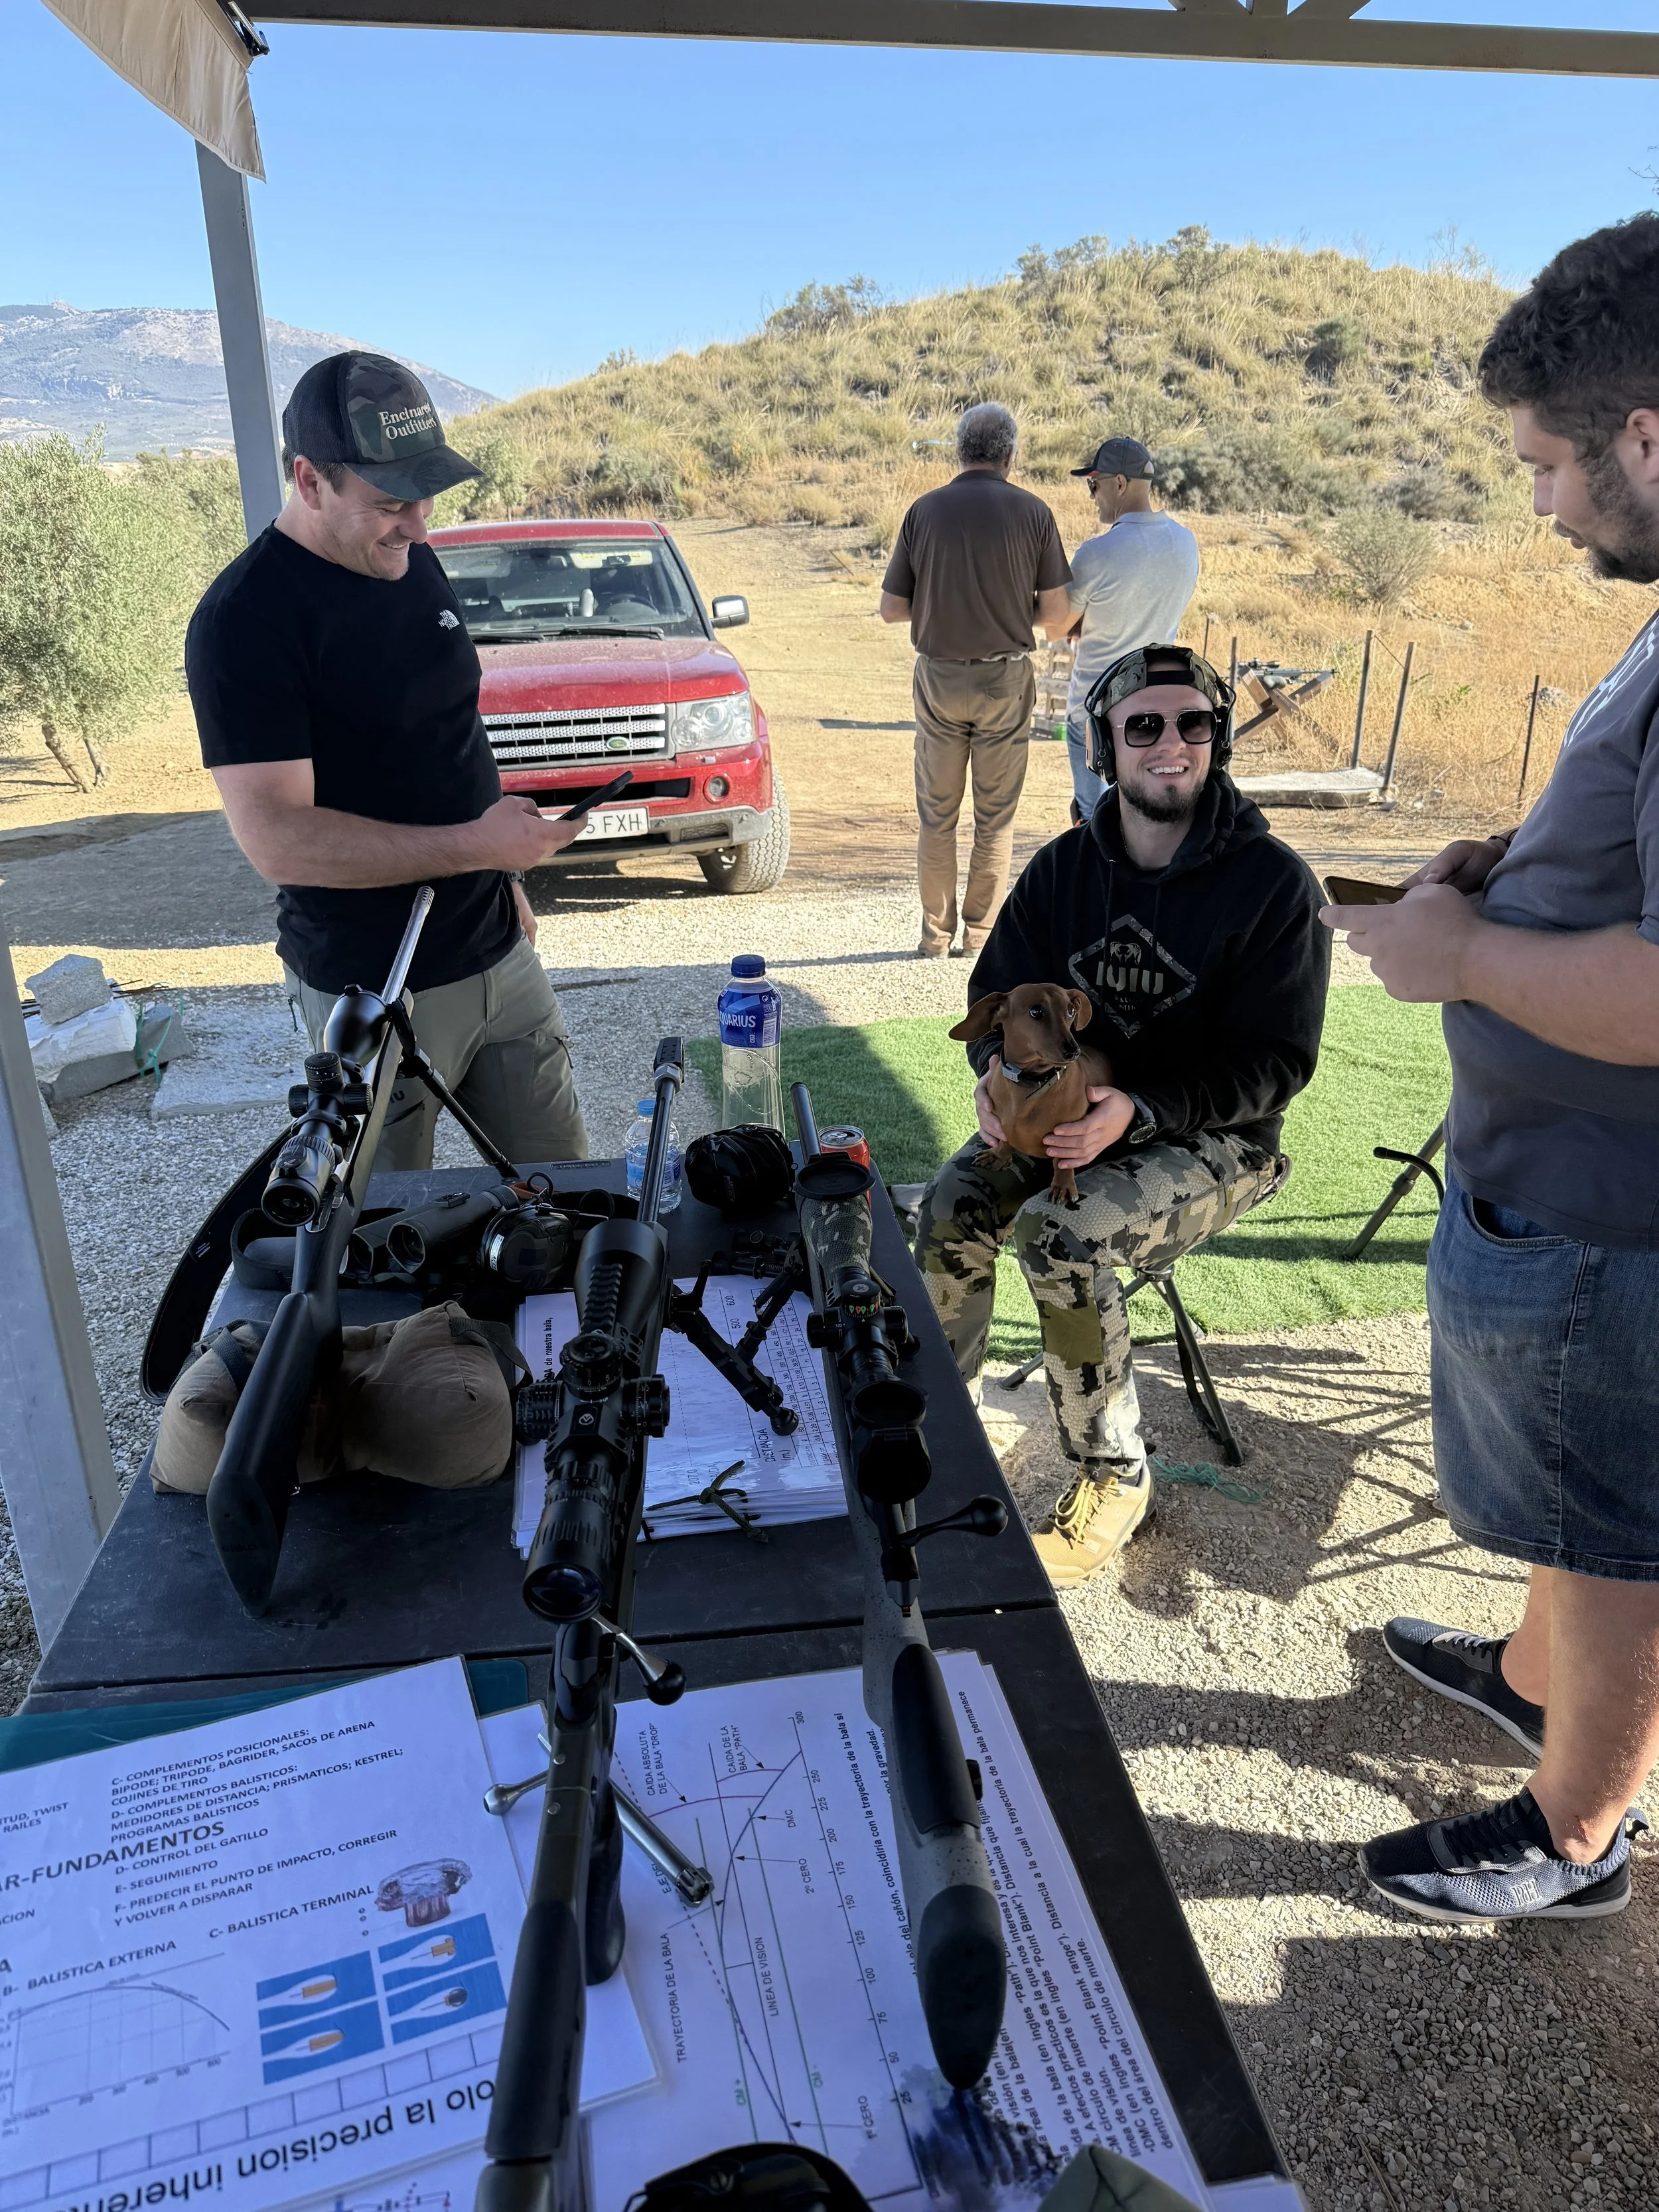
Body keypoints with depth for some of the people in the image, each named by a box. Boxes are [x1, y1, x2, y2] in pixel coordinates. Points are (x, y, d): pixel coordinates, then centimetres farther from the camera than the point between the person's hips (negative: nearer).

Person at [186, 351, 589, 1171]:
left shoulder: (411, 561, 6)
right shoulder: (244, 619, -17)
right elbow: (277, 838, -24)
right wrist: (475, 844, -28)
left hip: (499, 952, 7)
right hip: (373, 991, -6)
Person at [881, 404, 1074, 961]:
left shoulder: (924, 511, -1)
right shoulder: (1032, 512, -4)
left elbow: (891, 609, 1)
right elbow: (1057, 613, -5)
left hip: (938, 678, 1)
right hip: (1006, 679, -1)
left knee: (936, 813, 10)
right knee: (995, 816, 8)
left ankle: (936, 935, 15)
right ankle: (981, 935, 13)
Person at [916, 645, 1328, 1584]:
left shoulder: (1274, 882, -11)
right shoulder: (1065, 868, 4)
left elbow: (1273, 1062, -13)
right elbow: (998, 990, 11)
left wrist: (1135, 1113, -28)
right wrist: (999, 1066, -14)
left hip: (1213, 1140, -4)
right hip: (1065, 1112, 5)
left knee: (1059, 1235, -30)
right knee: (950, 1207, -23)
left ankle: (1117, 1477, -10)